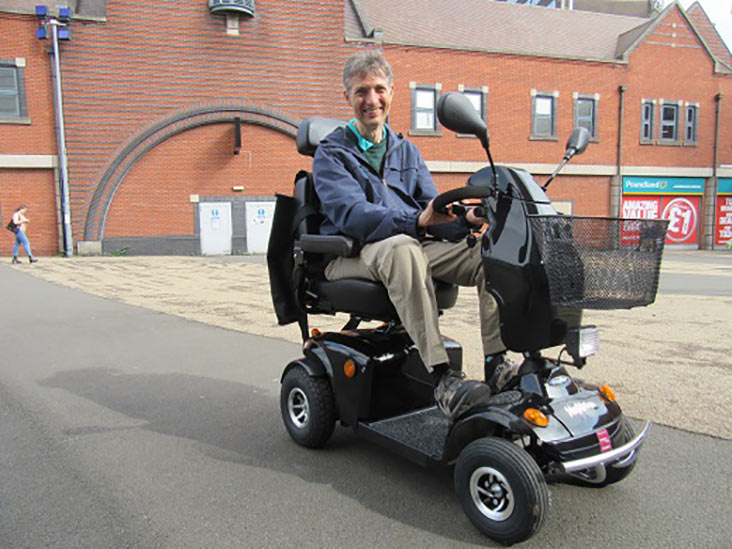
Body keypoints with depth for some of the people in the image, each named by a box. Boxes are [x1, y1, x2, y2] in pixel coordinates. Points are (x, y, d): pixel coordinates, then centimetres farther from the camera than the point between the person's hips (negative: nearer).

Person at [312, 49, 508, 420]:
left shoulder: (406, 151, 19)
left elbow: (433, 208, 11)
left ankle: (497, 364, -18)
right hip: (352, 254, -5)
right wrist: (416, 221, -34)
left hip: (411, 245, 5)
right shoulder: (331, 154, 1)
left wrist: (468, 218, -13)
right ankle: (443, 379, -41)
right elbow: (352, 215, -18)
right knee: (401, 248, -40)